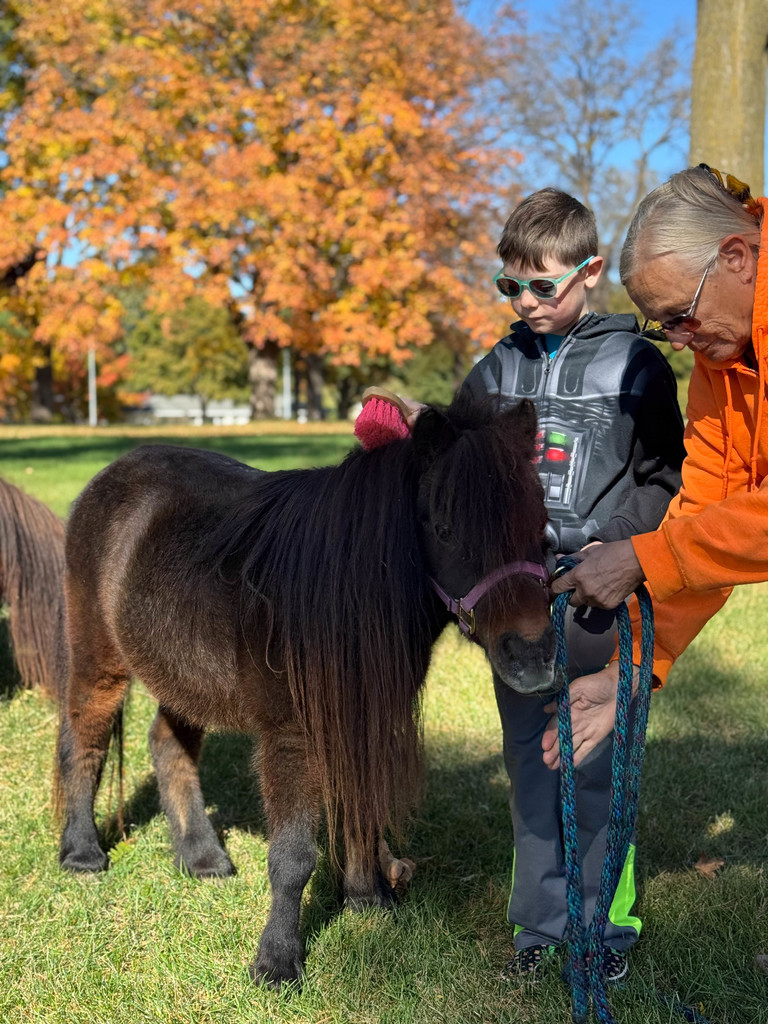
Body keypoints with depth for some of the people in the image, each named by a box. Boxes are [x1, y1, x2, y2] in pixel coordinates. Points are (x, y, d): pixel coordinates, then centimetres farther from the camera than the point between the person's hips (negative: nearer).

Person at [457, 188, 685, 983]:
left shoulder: (635, 365, -1)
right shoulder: (499, 366, 9)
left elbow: (664, 480, 0)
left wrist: (613, 545, -13)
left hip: (597, 599, -3)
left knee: (598, 766, 3)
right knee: (529, 761, 12)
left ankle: (606, 925, 20)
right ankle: (540, 919, 25)